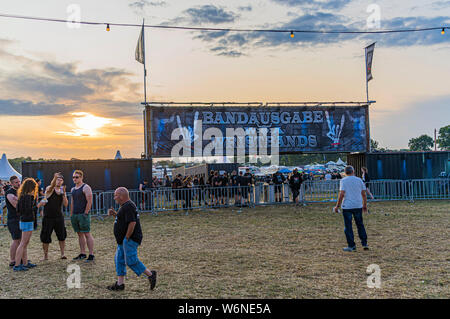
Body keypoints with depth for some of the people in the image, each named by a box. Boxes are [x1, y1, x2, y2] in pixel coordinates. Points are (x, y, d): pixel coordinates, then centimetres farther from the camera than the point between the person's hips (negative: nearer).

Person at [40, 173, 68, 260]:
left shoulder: (62, 191, 8)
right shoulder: (49, 189, -6)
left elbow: (66, 205, -2)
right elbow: (51, 186, -32)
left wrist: (63, 193, -14)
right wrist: (55, 177, -48)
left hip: (59, 217, 3)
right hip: (48, 218, -3)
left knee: (62, 236, 2)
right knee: (45, 238, 3)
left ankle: (62, 254, 11)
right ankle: (45, 255, 17)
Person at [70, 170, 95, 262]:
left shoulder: (86, 187, -7)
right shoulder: (73, 189, 17)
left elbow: (89, 202, -13)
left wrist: (85, 213, -16)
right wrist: (71, 214, 15)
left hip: (83, 214, -8)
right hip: (75, 215, 8)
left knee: (87, 234, -7)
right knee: (79, 234, 10)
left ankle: (91, 254, -6)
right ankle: (82, 253, 15)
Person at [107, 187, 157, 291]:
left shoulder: (128, 207, -18)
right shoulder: (126, 206, 16)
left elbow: (132, 222, -27)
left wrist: (127, 238, -21)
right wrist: (114, 214, 11)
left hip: (130, 239, -11)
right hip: (123, 240, 11)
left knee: (131, 261, -9)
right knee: (119, 259, 12)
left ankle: (150, 275, 0)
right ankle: (120, 284, 18)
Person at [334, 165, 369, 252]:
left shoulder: (343, 181, -5)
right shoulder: (359, 180, 6)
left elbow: (342, 194, -13)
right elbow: (364, 194, 7)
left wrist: (337, 206, -8)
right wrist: (365, 205, 17)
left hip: (347, 206, -4)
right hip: (358, 206, 4)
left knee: (348, 227, 4)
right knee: (360, 225, 16)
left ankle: (351, 246, 7)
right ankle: (364, 243, 18)